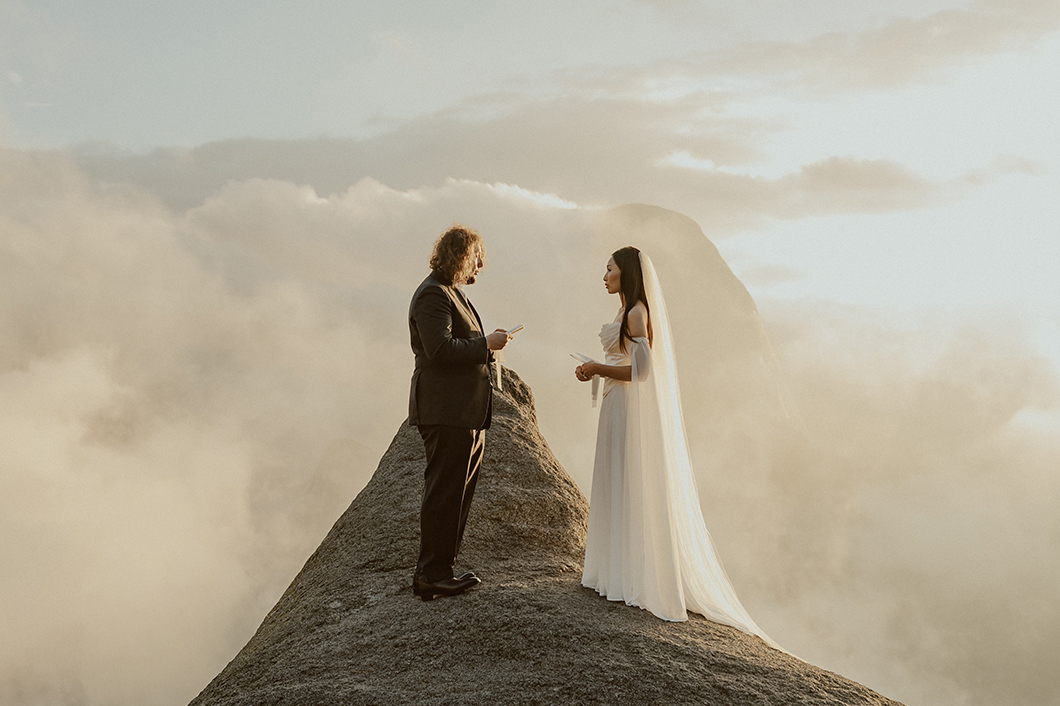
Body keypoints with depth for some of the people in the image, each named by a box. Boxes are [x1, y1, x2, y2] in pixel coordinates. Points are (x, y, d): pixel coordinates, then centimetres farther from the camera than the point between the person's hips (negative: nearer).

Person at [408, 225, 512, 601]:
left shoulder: (451, 292, 20)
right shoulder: (433, 294, -13)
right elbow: (440, 348, -23)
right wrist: (486, 343, -16)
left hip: (465, 413, 11)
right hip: (446, 411, -11)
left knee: (457, 492, 13)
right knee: (444, 493, -5)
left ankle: (436, 569, 20)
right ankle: (432, 575, 1)